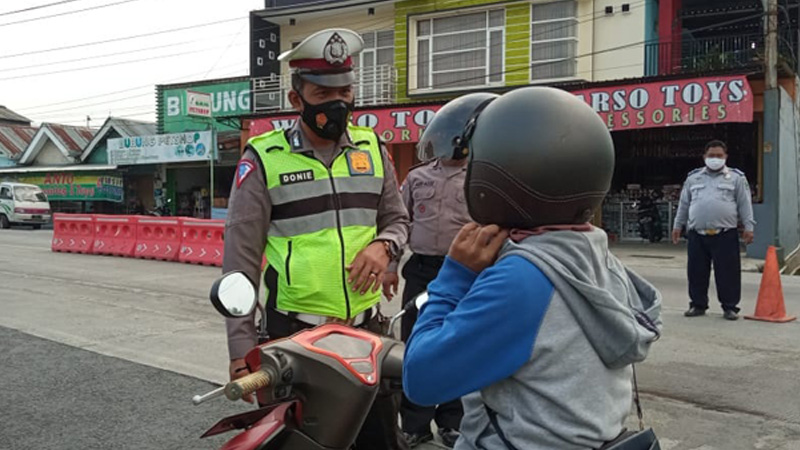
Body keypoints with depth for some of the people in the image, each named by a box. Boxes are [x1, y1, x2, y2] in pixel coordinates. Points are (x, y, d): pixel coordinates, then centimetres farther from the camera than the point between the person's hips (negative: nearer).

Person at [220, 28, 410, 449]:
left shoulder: (371, 148, 7)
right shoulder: (264, 158, -6)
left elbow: (397, 219, 16)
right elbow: (240, 257, -6)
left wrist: (382, 245, -9)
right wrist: (241, 348, -8)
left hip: (366, 327, 4)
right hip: (293, 332, -3)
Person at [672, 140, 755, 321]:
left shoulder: (736, 177, 7)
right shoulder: (693, 177, 14)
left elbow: (745, 204, 4)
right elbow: (683, 204, 17)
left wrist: (748, 227, -3)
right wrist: (678, 225, 15)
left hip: (726, 234, -2)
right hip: (697, 234, 3)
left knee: (728, 272, -1)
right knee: (696, 272, 6)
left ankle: (730, 307, 10)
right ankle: (698, 304, 18)